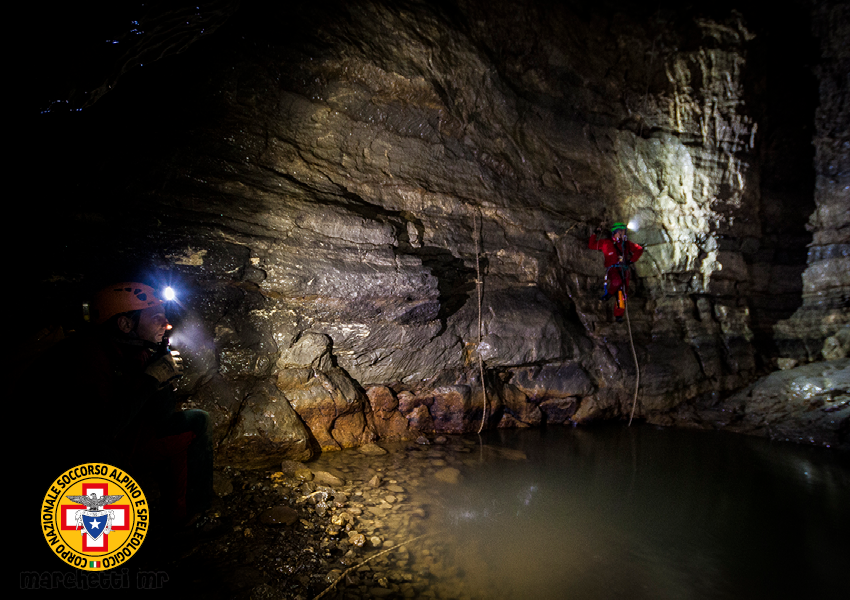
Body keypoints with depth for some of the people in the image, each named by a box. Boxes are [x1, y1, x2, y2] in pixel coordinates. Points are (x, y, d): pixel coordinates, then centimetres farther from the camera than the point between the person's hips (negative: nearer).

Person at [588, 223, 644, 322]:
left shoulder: (626, 244, 20)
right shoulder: (606, 243, 9)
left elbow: (639, 250, 31)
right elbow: (591, 245, 10)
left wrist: (632, 260, 20)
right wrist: (596, 234, 5)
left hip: (624, 270, 4)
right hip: (612, 269, -4)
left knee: (622, 295, -4)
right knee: (617, 281, -38)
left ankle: (619, 315, 3)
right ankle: (608, 293, -8)